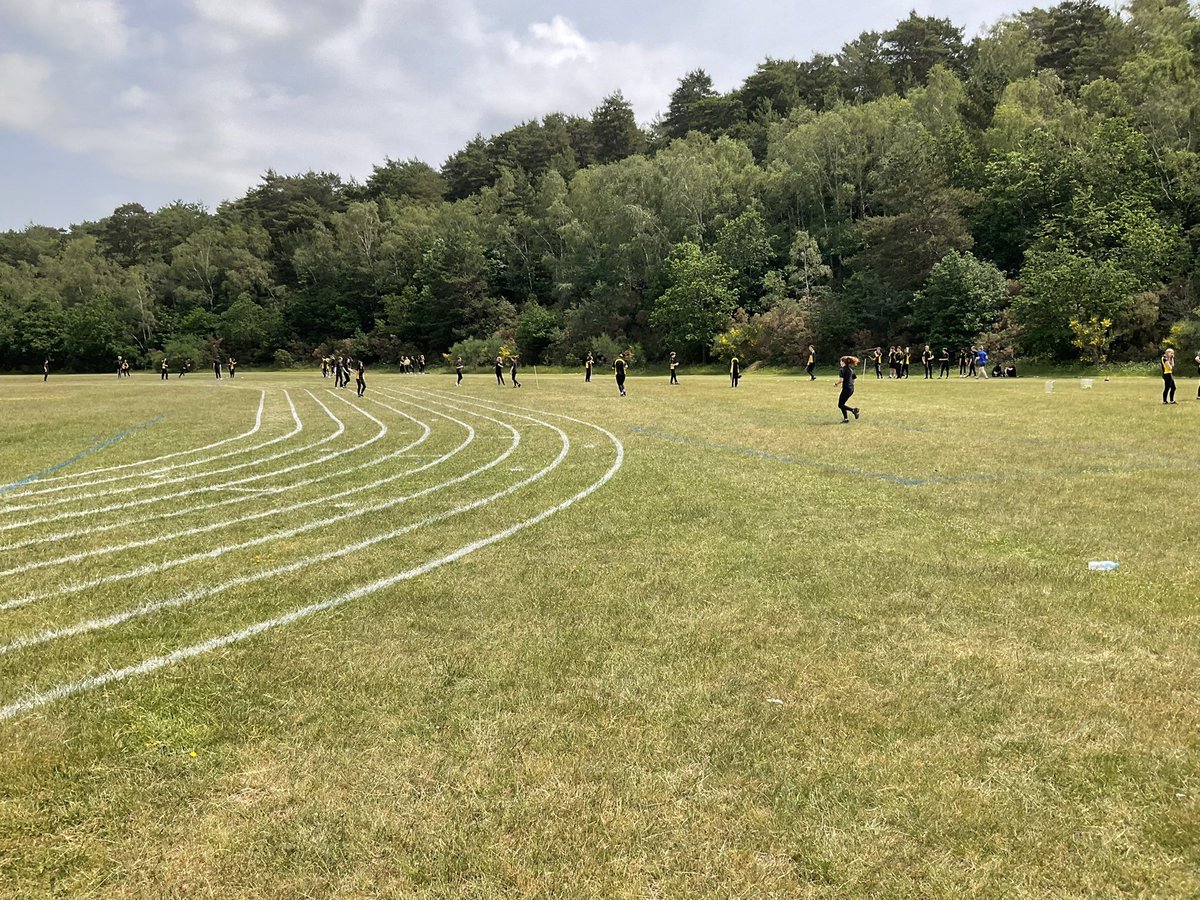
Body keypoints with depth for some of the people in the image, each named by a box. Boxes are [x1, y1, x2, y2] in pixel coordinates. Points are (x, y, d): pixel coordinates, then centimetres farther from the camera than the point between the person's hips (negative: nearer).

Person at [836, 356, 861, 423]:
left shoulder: (842, 370, -11)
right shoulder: (851, 369, 13)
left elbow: (841, 380, -20)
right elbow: (853, 380, 16)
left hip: (846, 389, -8)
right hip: (851, 389, 8)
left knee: (840, 405, -1)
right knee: (842, 404, 17)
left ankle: (853, 409, -17)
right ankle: (846, 418, 13)